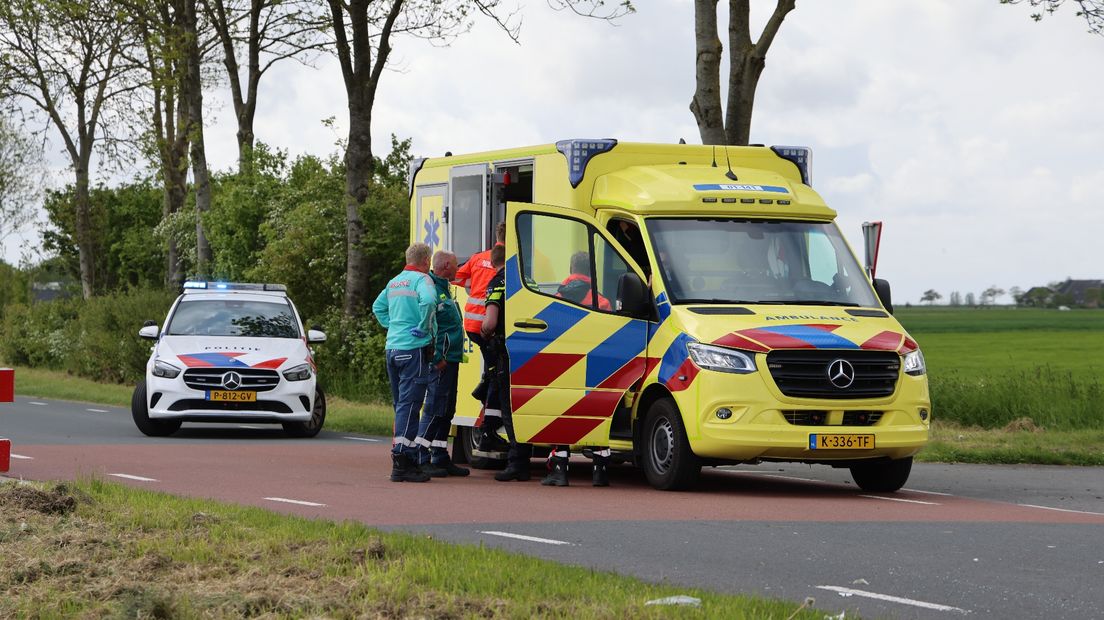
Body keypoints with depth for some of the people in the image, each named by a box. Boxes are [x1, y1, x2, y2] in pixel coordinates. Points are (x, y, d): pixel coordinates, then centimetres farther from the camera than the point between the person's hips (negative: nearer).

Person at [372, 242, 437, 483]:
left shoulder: (394, 282, 18)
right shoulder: (422, 279, -8)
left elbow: (378, 307, 30)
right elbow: (427, 301, -27)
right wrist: (425, 328, -15)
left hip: (393, 349, 8)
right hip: (414, 348, -8)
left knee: (402, 405, 14)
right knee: (409, 405, -11)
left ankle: (409, 458, 18)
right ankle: (401, 461, -17)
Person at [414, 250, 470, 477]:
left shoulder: (443, 288, 19)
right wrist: (438, 357, -22)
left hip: (450, 359, 10)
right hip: (442, 360, -10)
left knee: (446, 411, 12)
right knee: (434, 409, -10)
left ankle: (441, 458, 17)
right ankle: (422, 459, -10)